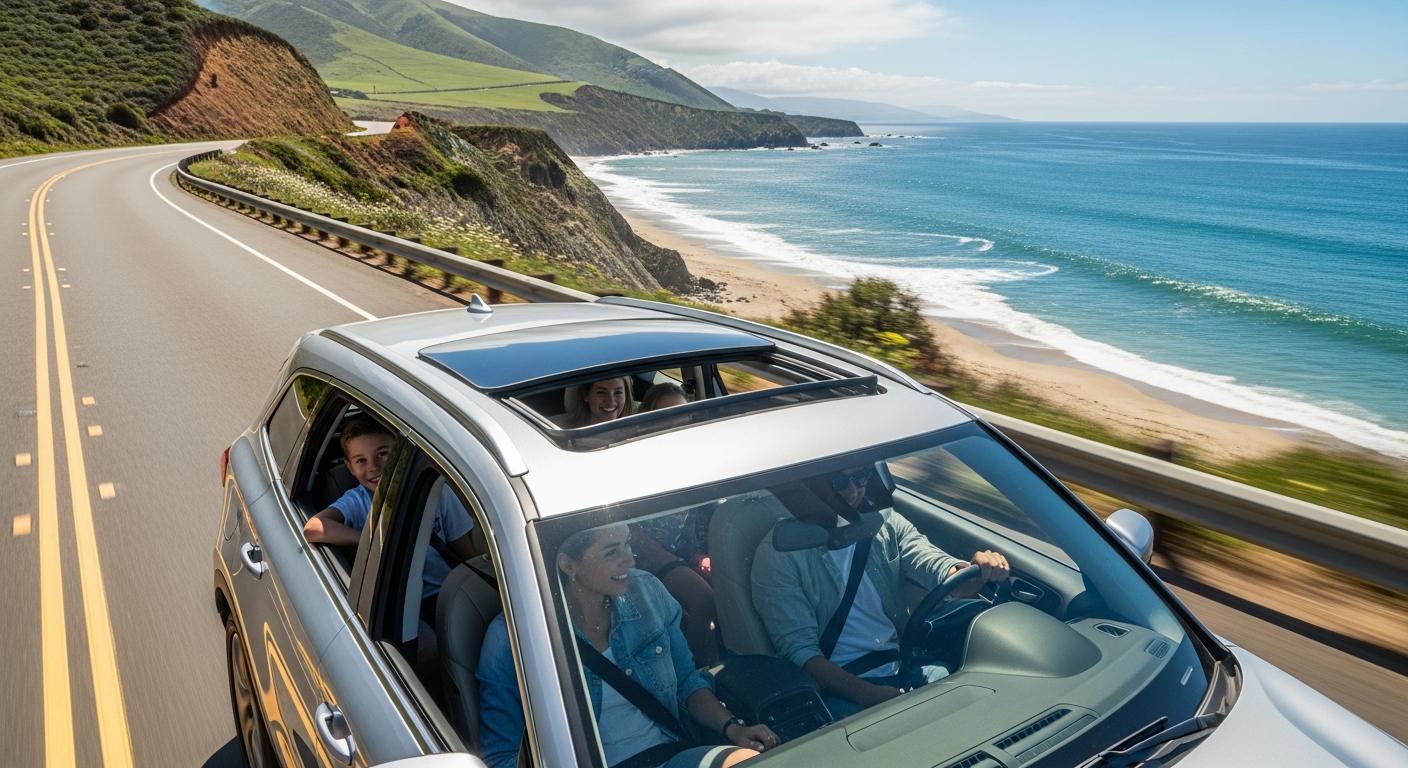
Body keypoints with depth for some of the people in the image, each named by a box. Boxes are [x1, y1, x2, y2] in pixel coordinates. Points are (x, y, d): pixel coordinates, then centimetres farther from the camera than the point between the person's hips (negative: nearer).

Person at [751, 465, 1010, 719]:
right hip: (841, 685, -5)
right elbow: (798, 650, -13)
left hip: (908, 666, 5)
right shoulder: (778, 553, -7)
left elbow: (932, 563, -12)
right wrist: (868, 694, -28)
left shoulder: (886, 523, 8)